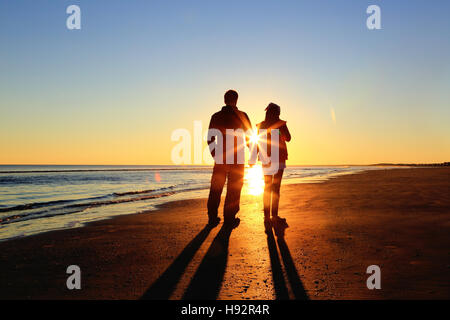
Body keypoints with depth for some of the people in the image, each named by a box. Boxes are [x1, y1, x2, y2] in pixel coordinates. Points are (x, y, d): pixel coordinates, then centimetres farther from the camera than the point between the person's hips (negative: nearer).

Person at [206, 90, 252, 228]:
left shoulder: (216, 116, 5)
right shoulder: (242, 116, -2)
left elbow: (210, 138, 9)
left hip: (220, 157, 3)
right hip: (237, 158, -3)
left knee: (216, 188, 9)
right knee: (233, 189, 3)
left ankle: (212, 217, 12)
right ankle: (229, 218, 2)